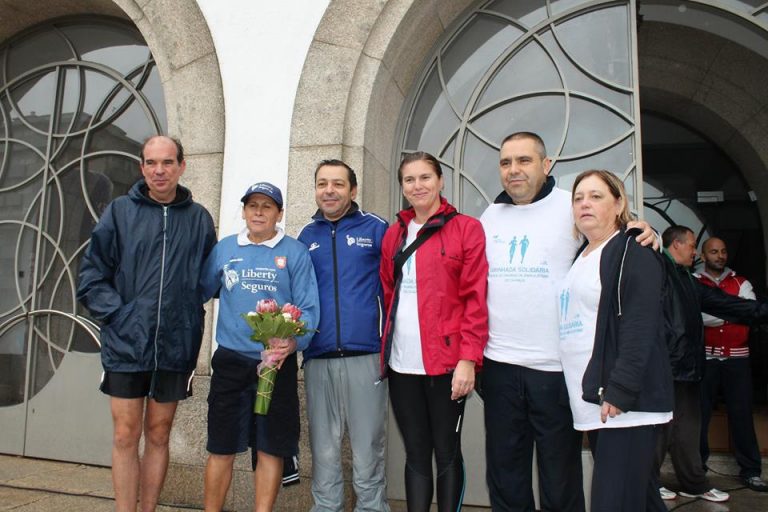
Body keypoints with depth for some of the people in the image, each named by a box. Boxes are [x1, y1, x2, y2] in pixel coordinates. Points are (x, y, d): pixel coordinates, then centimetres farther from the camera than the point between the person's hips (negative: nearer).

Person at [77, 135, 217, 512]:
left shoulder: (199, 219, 2)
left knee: (158, 436, 13)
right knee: (126, 436, 6)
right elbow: (91, 276, 3)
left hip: (175, 348, 1)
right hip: (125, 345, -1)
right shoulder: (119, 212, 0)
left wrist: (188, 314, -2)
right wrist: (118, 313, -8)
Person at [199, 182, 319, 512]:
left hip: (278, 363, -2)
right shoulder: (224, 248, 8)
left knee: (270, 448, 9)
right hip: (230, 362, 2)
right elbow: (200, 292, 12)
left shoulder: (295, 252, -2)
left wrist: (293, 342, -22)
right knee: (221, 448, 11)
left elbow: (308, 308, -6)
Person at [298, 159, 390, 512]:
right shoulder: (306, 236, 11)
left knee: (367, 453, 7)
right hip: (318, 360, 3)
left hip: (365, 357, -3)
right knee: (323, 453, 14)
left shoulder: (376, 229, 1)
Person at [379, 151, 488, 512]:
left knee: (446, 452, 9)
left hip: (446, 362, -4)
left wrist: (468, 358, -13)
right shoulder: (393, 234, 12)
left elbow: (476, 299, -7)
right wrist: (383, 350, 10)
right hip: (402, 363, 4)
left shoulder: (466, 228, -2)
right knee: (415, 453, 13)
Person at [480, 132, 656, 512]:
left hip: (557, 366, -3)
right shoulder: (490, 216, 10)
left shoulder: (573, 207, -2)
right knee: (504, 478, 16)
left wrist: (645, 236, -20)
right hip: (499, 365, 4)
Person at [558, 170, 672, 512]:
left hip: (626, 404, -8)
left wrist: (619, 392, -22)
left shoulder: (633, 252, -7)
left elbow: (641, 329, -18)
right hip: (590, 402, 8)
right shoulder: (579, 258, 17)